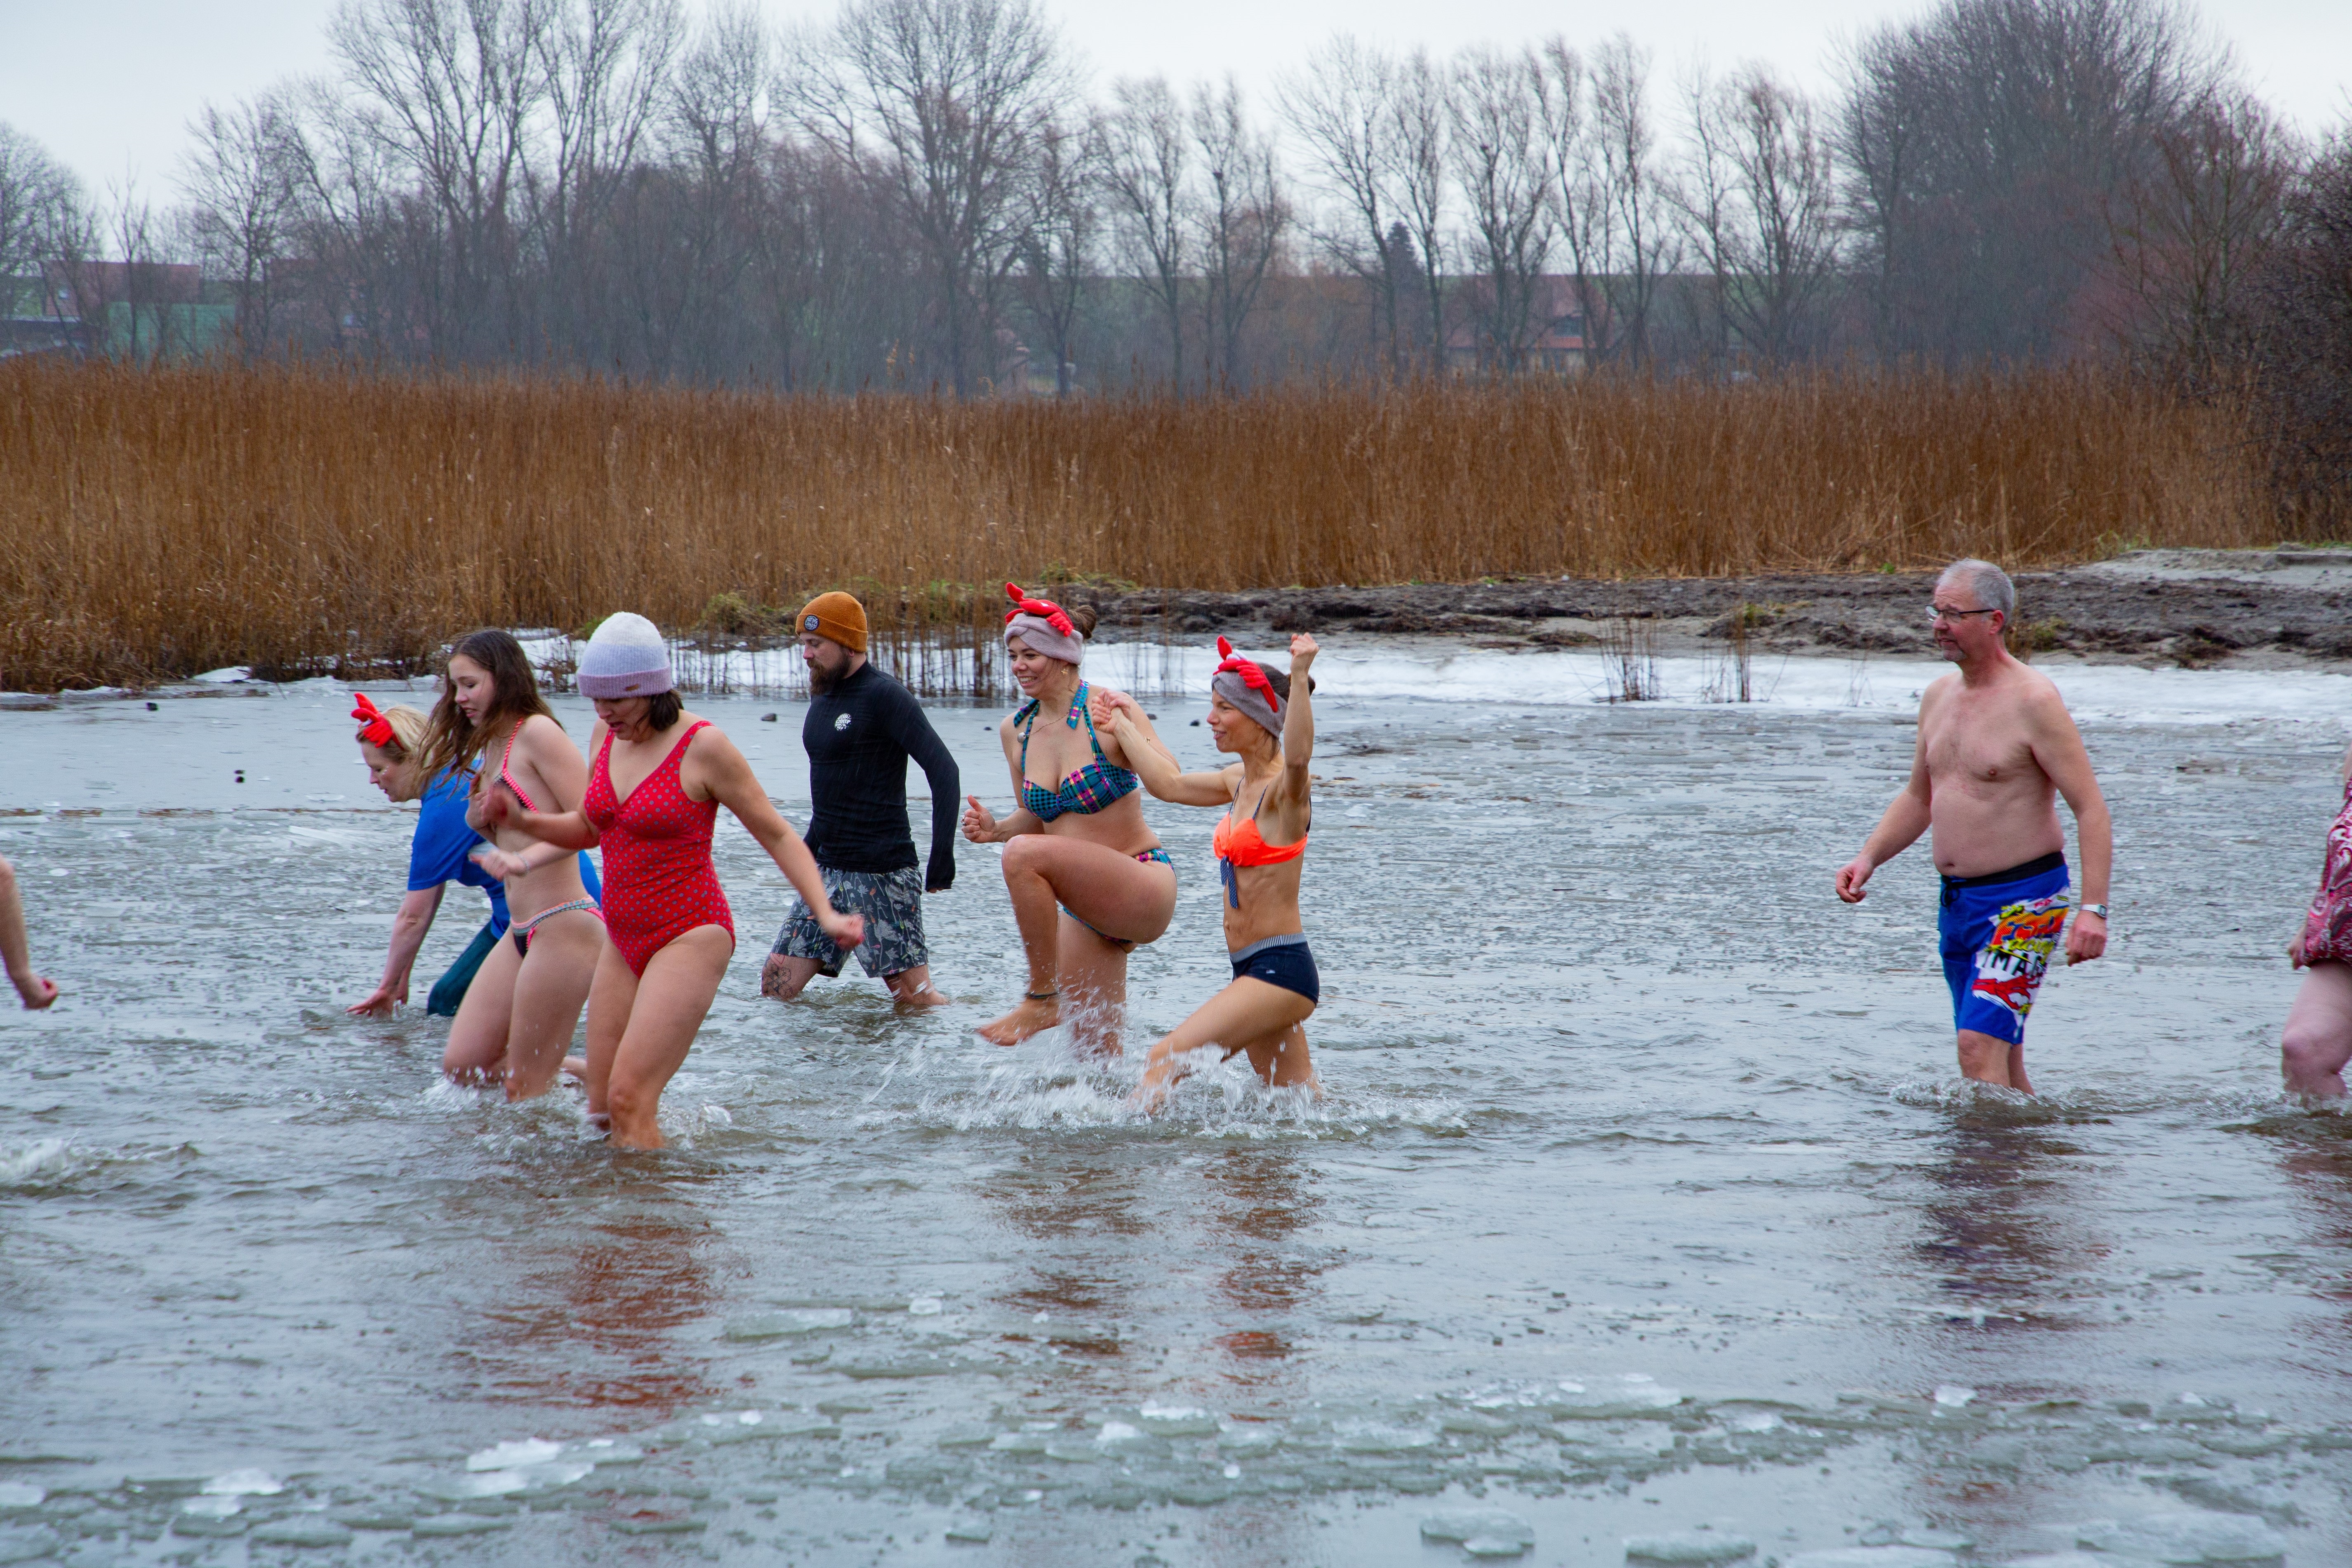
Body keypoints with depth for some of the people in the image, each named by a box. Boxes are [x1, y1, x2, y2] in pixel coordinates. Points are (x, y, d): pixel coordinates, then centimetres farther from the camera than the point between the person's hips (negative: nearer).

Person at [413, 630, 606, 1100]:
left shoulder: (538, 732, -10)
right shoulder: (492, 748, 18)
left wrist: (525, 859, -32)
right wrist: (479, 823, 3)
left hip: (564, 926, -10)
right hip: (521, 933, 10)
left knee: (525, 1089, -6)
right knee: (463, 1065, 7)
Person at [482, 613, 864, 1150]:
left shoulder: (703, 747, -12)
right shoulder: (607, 737, 7)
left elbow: (776, 835, -7)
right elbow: (588, 829, 21)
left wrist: (825, 914, -18)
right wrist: (522, 822, 3)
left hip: (689, 937, -7)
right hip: (624, 940, 7)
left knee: (630, 1100, -18)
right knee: (600, 1111, 7)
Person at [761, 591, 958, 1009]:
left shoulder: (885, 697, -12)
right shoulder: (823, 697, 14)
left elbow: (944, 772, -19)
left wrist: (941, 859, -24)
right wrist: (811, 846, 23)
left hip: (883, 871, -8)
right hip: (829, 870, 8)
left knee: (914, 997, -7)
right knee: (776, 986, 2)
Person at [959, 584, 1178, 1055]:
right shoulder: (1015, 732, 6)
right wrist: (995, 829, -3)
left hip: (1146, 888, -7)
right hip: (1084, 907, 7)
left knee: (1024, 854, -31)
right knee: (1094, 1052, 10)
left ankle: (1042, 999, -18)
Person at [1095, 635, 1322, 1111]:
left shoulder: (1285, 788, -14)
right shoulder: (1239, 782, 12)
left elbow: (1299, 759, -38)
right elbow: (1170, 784, 27)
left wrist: (1299, 679, -49)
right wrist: (1125, 727, 36)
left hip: (1281, 968, -9)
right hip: (1252, 969, 9)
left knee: (1168, 1058, -14)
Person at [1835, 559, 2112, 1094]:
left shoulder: (2032, 700, -13)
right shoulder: (1940, 696, 11)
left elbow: (2092, 810, -15)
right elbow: (1918, 798, 23)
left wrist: (2093, 909, -25)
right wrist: (1869, 858, 6)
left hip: (2022, 902, -8)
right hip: (1957, 902, 8)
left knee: (1981, 1047, -18)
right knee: (1998, 1057, 12)